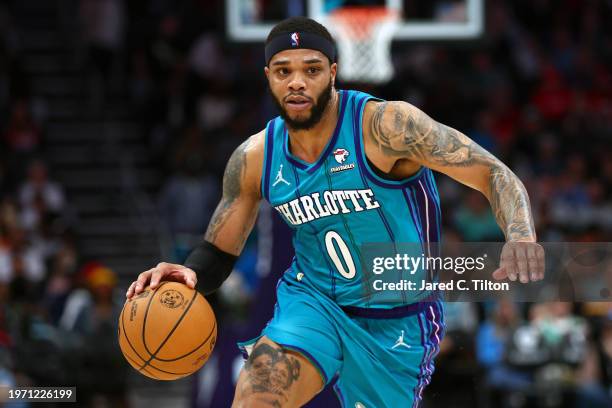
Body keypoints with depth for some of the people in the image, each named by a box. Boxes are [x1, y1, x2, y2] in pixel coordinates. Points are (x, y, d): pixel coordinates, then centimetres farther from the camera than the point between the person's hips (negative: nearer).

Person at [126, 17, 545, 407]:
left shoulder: (385, 125, -20)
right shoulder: (255, 159, -5)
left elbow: (495, 174, -22)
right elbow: (217, 253, 6)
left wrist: (521, 235, -43)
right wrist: (187, 275, -19)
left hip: (396, 323, -2)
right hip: (312, 302, 2)